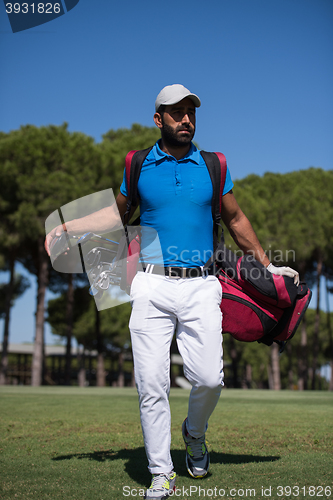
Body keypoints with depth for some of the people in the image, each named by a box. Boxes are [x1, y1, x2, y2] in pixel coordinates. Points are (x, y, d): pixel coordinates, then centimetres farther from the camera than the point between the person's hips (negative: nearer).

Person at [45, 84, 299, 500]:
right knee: (151, 383, -4)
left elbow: (235, 220, 19)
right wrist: (68, 227, 16)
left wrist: (268, 266, 21)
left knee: (209, 378, -10)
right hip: (153, 286, 0)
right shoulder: (138, 167, 9)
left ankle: (194, 434, 23)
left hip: (200, 287, 0)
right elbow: (118, 212, 23)